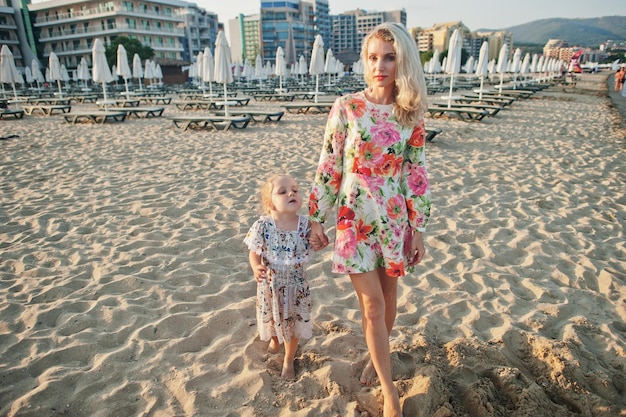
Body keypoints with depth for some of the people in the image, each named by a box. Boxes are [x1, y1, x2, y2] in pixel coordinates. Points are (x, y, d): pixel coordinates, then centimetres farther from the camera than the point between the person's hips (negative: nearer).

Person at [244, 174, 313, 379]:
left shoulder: (306, 224, -14)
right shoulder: (262, 226, -19)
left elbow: (314, 246, -1)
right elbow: (254, 253, -11)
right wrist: (256, 268, -29)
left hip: (297, 285, 1)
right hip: (270, 285, -1)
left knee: (295, 323, 15)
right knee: (273, 320, 21)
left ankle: (288, 360, 43)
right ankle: (275, 340, 59)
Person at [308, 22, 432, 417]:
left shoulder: (410, 115, 0)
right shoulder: (346, 107, -7)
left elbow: (417, 174, 2)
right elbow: (328, 167, -4)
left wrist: (419, 228, 2)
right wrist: (317, 219, -2)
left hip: (394, 218, 3)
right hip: (354, 218, -2)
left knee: (388, 295, 15)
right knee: (372, 303, 1)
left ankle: (377, 356, 43)